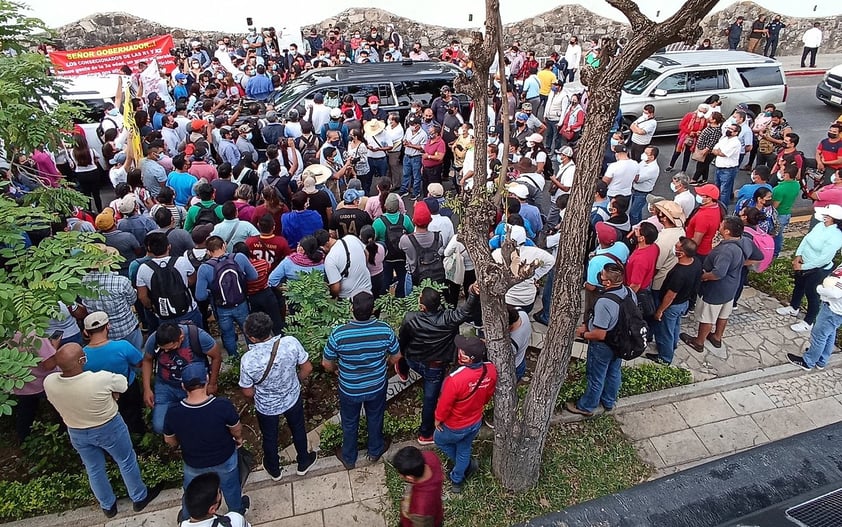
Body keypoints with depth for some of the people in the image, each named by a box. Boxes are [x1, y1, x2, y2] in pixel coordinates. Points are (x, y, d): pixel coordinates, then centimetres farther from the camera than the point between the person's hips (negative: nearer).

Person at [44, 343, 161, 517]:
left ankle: (108, 506, 48)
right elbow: (123, 384, -14)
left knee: (94, 470, 26)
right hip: (110, 428, -4)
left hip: (77, 433, 4)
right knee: (126, 462, 22)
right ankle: (139, 498, 42)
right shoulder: (102, 379, -37)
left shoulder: (49, 383, -24)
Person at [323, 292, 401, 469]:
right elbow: (396, 357, -8)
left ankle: (349, 458, 48)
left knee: (349, 423, 25)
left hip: (349, 390, -1)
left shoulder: (339, 333, -30)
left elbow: (326, 364, -15)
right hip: (376, 387, 1)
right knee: (375, 418, 29)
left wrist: (337, 370, 8)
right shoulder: (384, 329, -25)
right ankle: (375, 451, 53)